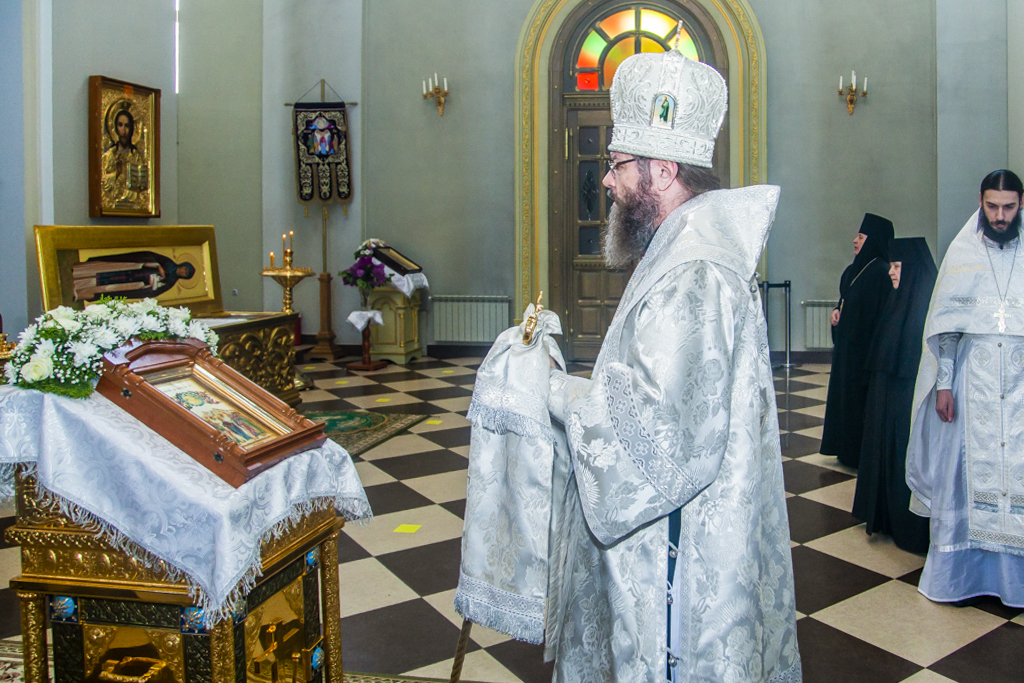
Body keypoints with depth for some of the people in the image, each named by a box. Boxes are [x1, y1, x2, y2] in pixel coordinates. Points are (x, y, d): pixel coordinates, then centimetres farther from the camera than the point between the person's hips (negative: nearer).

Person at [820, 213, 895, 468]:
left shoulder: (882, 273, -17)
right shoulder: (852, 270, 11)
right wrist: (837, 311, 3)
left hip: (864, 349, -9)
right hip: (846, 345, 9)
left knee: (861, 399, -1)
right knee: (844, 395, 15)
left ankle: (863, 455, 12)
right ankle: (846, 449, 28)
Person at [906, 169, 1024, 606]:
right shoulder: (962, 253, 4)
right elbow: (944, 324, 2)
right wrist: (943, 384, -3)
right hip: (972, 379, 0)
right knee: (964, 469, 4)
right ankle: (955, 571, 16)